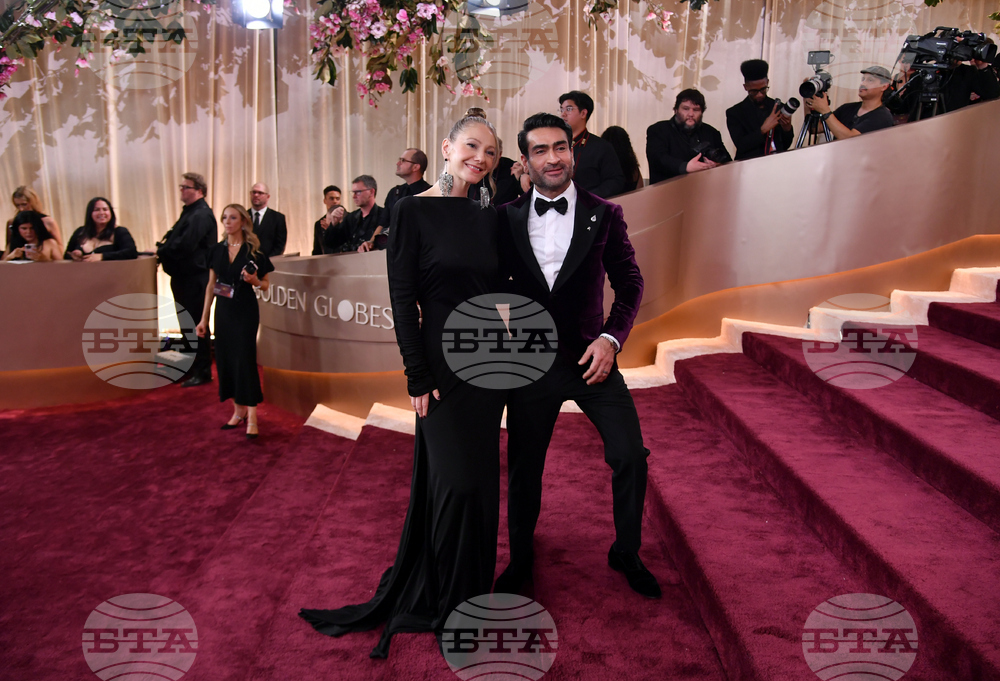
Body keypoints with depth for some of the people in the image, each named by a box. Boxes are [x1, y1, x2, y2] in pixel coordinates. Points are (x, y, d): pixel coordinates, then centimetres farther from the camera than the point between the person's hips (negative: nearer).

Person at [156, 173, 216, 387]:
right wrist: (163, 247, 0)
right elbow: (175, 238, 19)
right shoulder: (189, 211, 16)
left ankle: (203, 371, 5)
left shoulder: (201, 215, -17)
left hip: (195, 278, -10)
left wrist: (162, 250, -10)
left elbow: (184, 246, -25)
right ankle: (190, 366, 29)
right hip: (184, 277, 10)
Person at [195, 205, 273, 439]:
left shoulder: (254, 250, -5)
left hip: (245, 311, -5)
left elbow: (266, 284, 2)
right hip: (223, 311, 5)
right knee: (225, 359, 6)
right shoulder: (217, 250, 6)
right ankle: (238, 411, 18)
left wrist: (254, 280, -21)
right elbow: (211, 285, 10)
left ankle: (252, 417, -4)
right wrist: (204, 318, 7)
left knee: (245, 358, -8)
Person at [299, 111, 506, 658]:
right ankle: (447, 600, 16)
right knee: (456, 480, -5)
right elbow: (402, 299, -10)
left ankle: (475, 588, 29)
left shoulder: (488, 218, 9)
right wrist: (418, 377, -13)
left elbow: (501, 292, 13)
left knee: (481, 477, 11)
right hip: (442, 362, -5)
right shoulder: (413, 211, -7)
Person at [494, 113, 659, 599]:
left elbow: (629, 282, 2)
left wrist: (611, 337, -11)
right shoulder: (507, 218, 2)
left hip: (590, 357, 0)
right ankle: (520, 558, 35)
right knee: (523, 466, 11)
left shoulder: (604, 215, 0)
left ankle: (626, 553, 22)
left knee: (630, 456, -4)